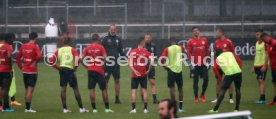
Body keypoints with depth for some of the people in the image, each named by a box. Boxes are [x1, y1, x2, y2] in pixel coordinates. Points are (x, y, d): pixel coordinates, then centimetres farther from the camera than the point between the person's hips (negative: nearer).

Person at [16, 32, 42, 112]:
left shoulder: (23, 46, 7)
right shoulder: (35, 46, -10)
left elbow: (18, 57, 11)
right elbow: (39, 56, -25)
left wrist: (21, 67, 13)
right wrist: (35, 62, -9)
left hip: (25, 71, 6)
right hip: (32, 71, -6)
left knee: (27, 90, 14)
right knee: (30, 90, -5)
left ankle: (27, 107, 18)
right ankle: (28, 108, -8)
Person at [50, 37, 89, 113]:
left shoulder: (59, 50, 12)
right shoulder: (72, 49, 4)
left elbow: (51, 61, 2)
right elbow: (77, 58, -14)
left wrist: (58, 67, 9)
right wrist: (75, 68, -2)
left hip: (62, 70, 3)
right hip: (70, 69, -3)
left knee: (63, 89, 6)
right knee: (75, 89, 4)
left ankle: (65, 109, 3)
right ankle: (81, 108, 8)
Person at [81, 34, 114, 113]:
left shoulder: (87, 48, 4)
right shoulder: (101, 47, -4)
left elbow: (82, 59, -1)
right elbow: (105, 58, -13)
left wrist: (87, 66, 9)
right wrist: (103, 66, 2)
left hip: (90, 71, 2)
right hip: (99, 71, -2)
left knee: (91, 89, 4)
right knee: (104, 89, 6)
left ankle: (94, 108, 1)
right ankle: (107, 108, 9)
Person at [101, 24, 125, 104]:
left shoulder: (118, 39, 11)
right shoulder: (105, 39, -1)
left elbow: (120, 51, 16)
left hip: (116, 63, 4)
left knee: (117, 80, 5)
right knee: (106, 81, 0)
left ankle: (117, 98, 11)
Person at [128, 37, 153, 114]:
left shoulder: (133, 51, 0)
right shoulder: (146, 52, -3)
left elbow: (130, 63, -9)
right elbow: (151, 61, -15)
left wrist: (134, 71, -9)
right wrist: (148, 70, -5)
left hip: (135, 75, 0)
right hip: (143, 74, 0)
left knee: (133, 91, 4)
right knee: (144, 91, 7)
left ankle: (133, 108, -2)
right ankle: (145, 108, 7)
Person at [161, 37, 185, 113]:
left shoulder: (167, 49, -4)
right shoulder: (180, 48, 4)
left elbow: (162, 59, -14)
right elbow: (184, 50, 29)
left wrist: (165, 67, -1)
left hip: (171, 70, -3)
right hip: (179, 70, 3)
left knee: (172, 87, -1)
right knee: (180, 88, 13)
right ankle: (180, 107, 14)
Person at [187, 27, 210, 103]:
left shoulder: (204, 40, 8)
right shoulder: (190, 41, -1)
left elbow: (207, 51, 12)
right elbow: (189, 53, -4)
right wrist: (191, 62, -13)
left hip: (203, 64, 2)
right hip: (195, 64, -2)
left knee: (206, 79, -3)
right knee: (195, 81, 2)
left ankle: (202, 95, 15)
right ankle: (196, 97, 8)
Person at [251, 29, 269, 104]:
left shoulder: (265, 43, -10)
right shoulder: (257, 43, 14)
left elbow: (267, 55, -13)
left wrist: (265, 65, -19)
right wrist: (253, 66, 17)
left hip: (263, 65, -8)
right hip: (257, 65, 8)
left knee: (261, 81, -11)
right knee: (259, 81, 6)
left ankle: (262, 99, -14)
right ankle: (262, 98, 9)